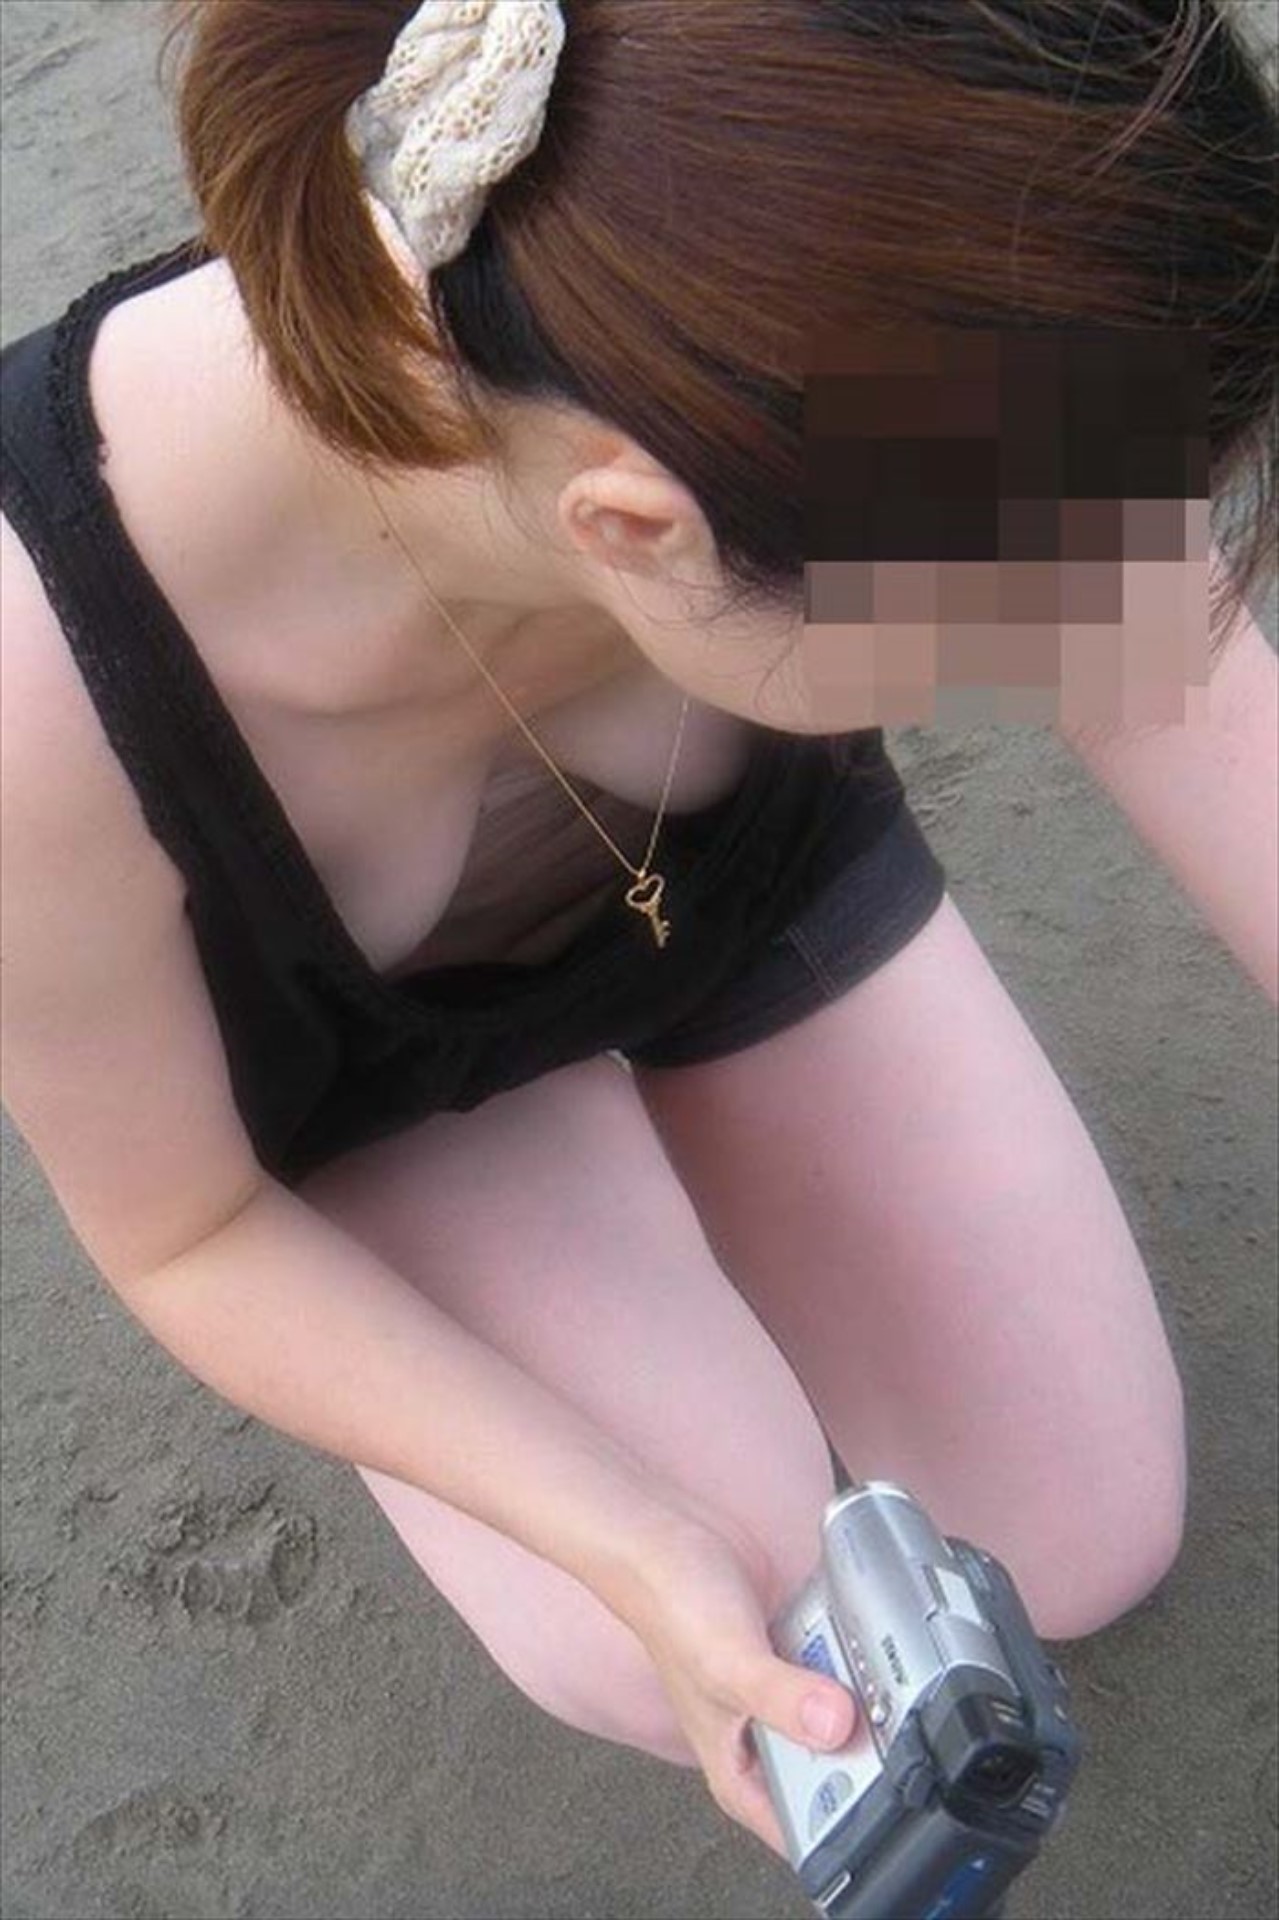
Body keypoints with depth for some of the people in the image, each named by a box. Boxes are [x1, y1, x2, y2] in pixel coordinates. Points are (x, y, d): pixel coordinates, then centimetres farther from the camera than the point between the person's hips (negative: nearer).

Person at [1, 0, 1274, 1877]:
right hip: (368, 1066, -2)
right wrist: (647, 1558, -32)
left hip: (746, 878, 3)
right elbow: (183, 1236, -23)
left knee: (1089, 1546, 5)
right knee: (678, 1652, -16)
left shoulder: (828, 368, -36)